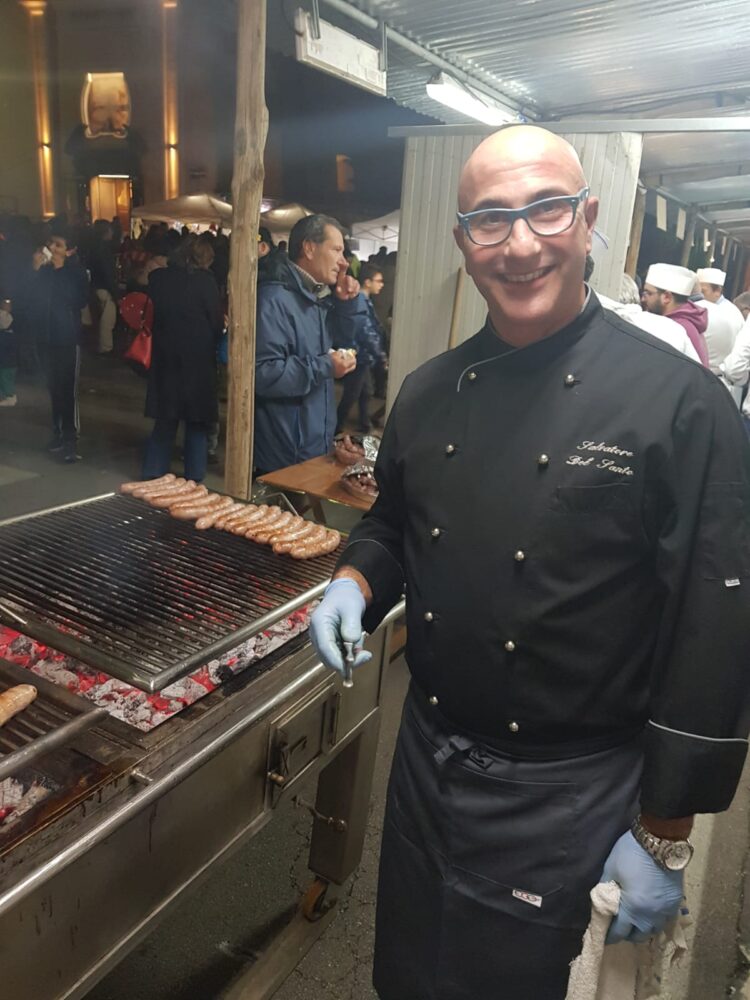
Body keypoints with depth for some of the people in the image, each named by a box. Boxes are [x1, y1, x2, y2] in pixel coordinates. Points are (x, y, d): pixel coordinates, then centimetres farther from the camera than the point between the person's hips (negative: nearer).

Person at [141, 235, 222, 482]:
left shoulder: (158, 277, 1)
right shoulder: (204, 280, -11)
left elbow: (157, 312, 11)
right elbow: (216, 321, -6)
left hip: (165, 356, 4)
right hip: (198, 359, -4)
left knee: (165, 420, 13)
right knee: (197, 422, 7)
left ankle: (153, 476, 15)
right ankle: (193, 480, 9)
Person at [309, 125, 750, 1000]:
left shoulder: (680, 402, -17)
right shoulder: (428, 393, 0)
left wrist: (665, 837, -10)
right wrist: (355, 582, -8)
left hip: (567, 797, -4)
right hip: (427, 757, 5)